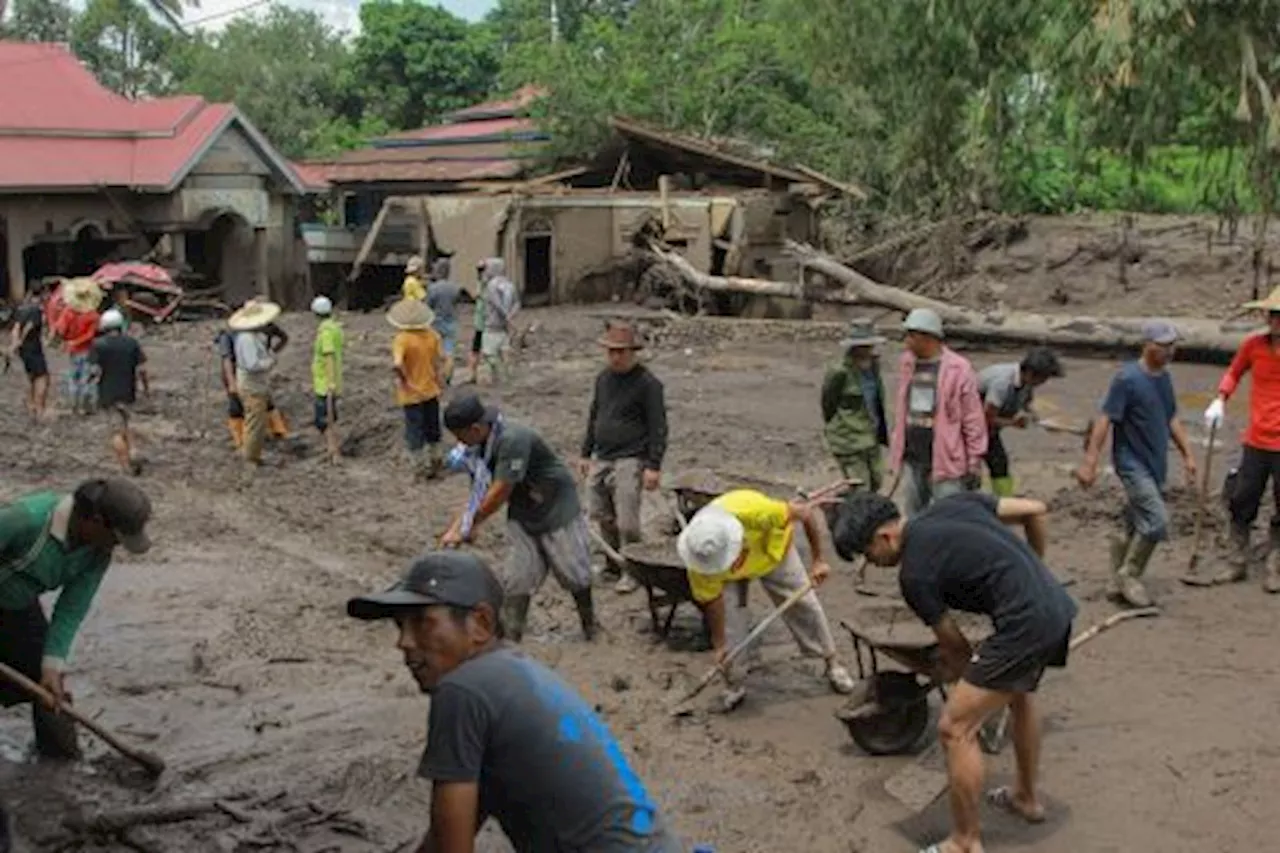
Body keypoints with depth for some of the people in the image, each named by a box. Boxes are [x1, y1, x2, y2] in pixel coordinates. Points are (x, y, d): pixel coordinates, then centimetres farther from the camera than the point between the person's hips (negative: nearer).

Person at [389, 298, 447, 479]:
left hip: (412, 394, -5)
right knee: (432, 428, 21)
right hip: (431, 390, 5)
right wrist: (440, 379, 12)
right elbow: (441, 359, 0)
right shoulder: (432, 335, -6)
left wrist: (401, 377, -19)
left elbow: (396, 364, -36)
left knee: (414, 432, 10)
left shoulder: (402, 339, -22)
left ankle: (422, 467, 17)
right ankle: (435, 461, 33)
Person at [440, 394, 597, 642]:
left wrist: (469, 526, -18)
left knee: (575, 575, 9)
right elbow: (478, 493, -1)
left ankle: (590, 627, 32)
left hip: (558, 511, -6)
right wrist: (456, 528, -13)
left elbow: (499, 493, -30)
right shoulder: (479, 447, -7)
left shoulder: (513, 439, -33)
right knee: (517, 580, 1)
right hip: (522, 518, 6)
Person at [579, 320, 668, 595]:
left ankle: (631, 571, 8)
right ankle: (613, 564, 28)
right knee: (602, 516, 11)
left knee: (627, 522, -8)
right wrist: (586, 453, 20)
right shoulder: (603, 378, 11)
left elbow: (658, 427, -10)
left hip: (629, 461, -7)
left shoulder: (648, 384, -10)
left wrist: (653, 466, -15)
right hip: (601, 459, 7)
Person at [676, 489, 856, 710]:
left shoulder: (755, 513, -48)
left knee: (804, 605, 5)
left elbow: (805, 513, -31)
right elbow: (711, 601, -23)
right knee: (729, 617, -12)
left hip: (773, 550, 0)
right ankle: (734, 685, 10)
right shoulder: (699, 564, -39)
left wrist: (818, 560, -24)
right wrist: (720, 644, -18)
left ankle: (833, 664, 27)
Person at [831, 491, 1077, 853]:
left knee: (955, 728, -2)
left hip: (1026, 624, -9)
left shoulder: (915, 573, -8)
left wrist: (957, 671, 25)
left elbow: (954, 644, 3)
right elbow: (1036, 510, 15)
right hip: (1058, 606, 10)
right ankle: (1027, 797, 52)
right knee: (1019, 695, 33)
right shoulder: (952, 503, 11)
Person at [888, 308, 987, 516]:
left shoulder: (958, 369, -11)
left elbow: (973, 419, -9)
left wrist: (974, 463, -9)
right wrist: (897, 448, 15)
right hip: (912, 459, 7)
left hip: (945, 460, -6)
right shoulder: (907, 364, 8)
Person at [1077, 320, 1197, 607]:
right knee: (1157, 521, -16)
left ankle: (1118, 583, 23)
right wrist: (1090, 462, -21)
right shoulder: (1127, 378, -16)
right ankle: (1128, 576, 1)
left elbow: (1172, 419, 19)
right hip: (1133, 463, -8)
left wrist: (1187, 454, 17)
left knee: (1137, 528, 12)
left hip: (1156, 464, 8)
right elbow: (1105, 420, -18)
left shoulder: (1164, 377, 8)